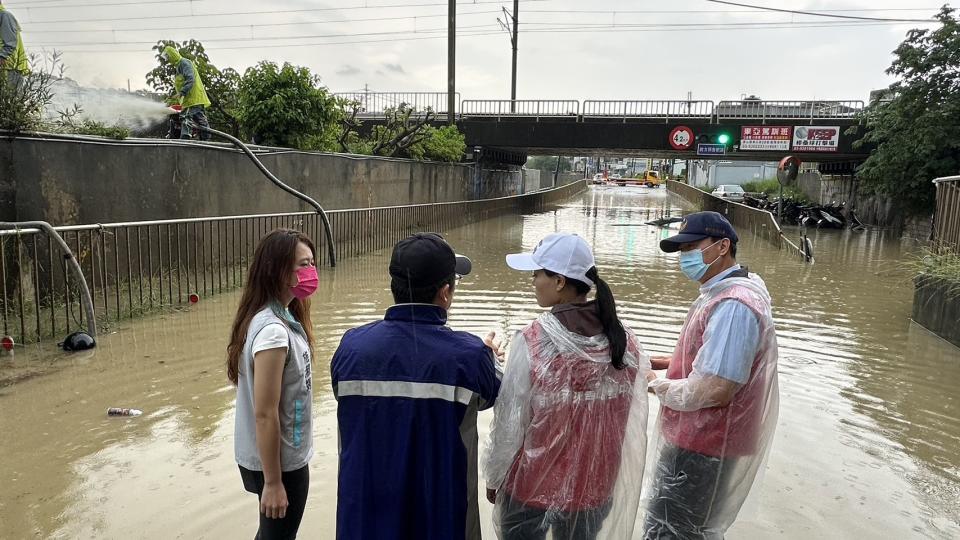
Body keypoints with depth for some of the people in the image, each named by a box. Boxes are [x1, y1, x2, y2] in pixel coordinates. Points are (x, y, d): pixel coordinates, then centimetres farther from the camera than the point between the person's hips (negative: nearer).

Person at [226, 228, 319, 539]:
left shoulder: (283, 316, 0)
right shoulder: (273, 331, -28)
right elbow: (265, 414, -25)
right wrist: (273, 482, -18)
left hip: (286, 456, 8)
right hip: (280, 463, -8)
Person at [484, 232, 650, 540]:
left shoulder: (532, 342, -22)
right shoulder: (626, 341, -10)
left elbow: (509, 424, -15)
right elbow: (632, 422, -2)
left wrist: (494, 478, 1)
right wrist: (607, 476, 12)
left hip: (532, 487, -3)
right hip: (595, 488, 3)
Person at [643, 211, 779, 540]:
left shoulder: (732, 305, -26)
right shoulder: (725, 292, 9)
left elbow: (714, 389, -31)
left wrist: (656, 385, -15)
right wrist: (664, 363, 6)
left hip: (700, 446, -10)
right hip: (700, 437, 10)